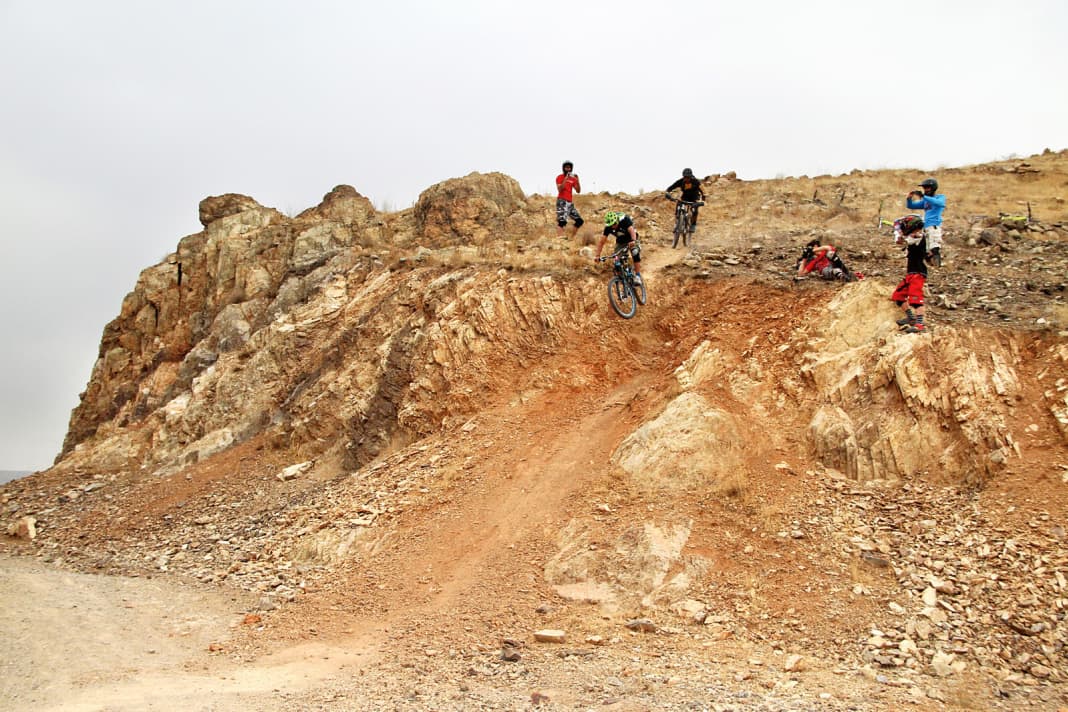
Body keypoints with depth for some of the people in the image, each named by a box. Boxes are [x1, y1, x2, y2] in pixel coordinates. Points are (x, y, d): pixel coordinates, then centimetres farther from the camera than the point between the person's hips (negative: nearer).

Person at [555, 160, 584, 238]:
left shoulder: (573, 178, 15)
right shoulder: (560, 177, -1)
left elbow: (578, 191, 8)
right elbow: (559, 189, -16)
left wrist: (577, 181, -4)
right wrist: (565, 179, -21)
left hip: (570, 202, 7)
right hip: (562, 201, -7)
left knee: (579, 221, 4)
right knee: (561, 221, -20)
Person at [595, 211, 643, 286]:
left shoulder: (624, 220, -32)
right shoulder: (608, 227, -23)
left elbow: (631, 231, -47)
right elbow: (601, 242, -22)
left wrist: (633, 241, -68)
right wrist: (598, 256, -32)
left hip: (631, 240, -3)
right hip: (620, 242, 3)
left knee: (635, 253, -29)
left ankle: (637, 276, -25)